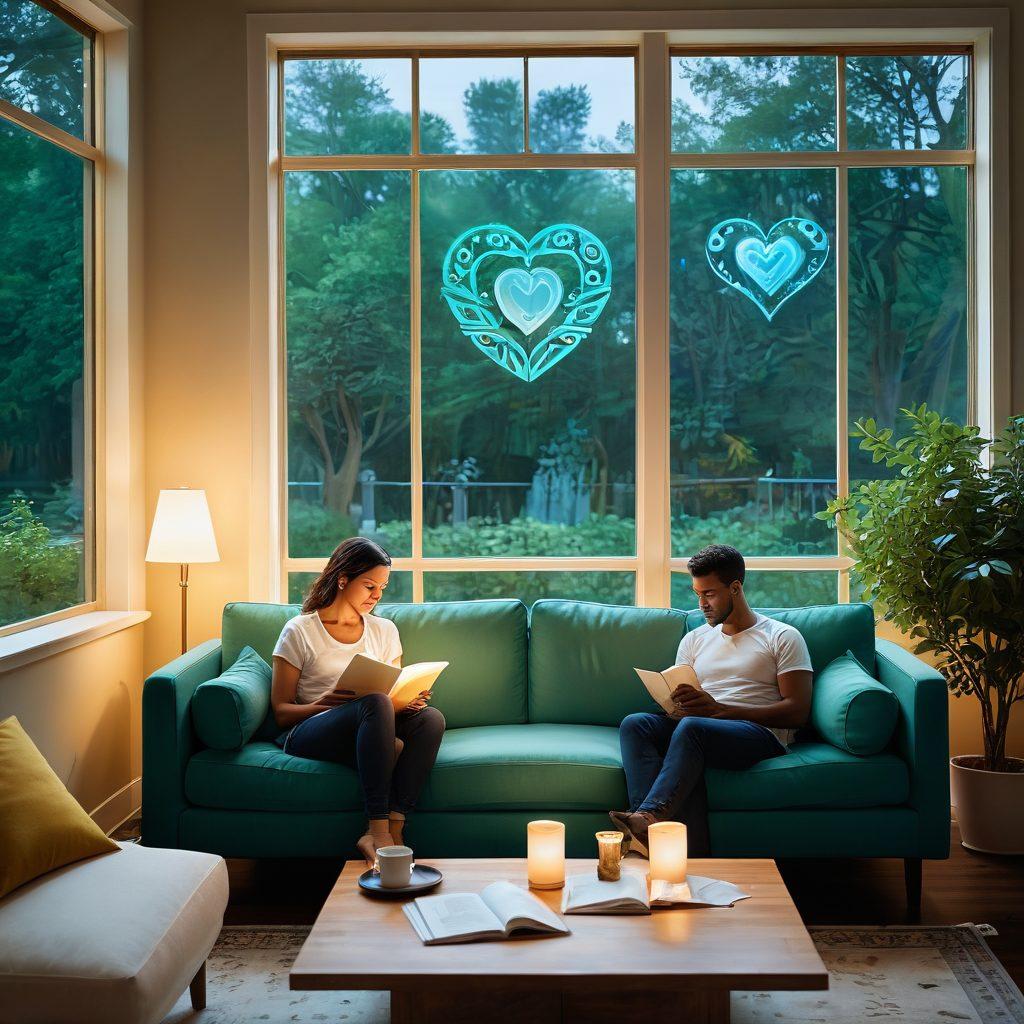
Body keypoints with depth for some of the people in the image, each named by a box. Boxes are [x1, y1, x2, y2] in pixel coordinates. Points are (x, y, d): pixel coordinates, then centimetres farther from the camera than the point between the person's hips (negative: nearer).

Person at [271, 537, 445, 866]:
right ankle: (379, 830, -41)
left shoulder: (384, 631, 18)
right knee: (375, 703, -36)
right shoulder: (299, 631, 4)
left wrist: (409, 701, -6)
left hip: (372, 729, 5)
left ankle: (392, 830, -38)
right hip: (307, 735, -5)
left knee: (431, 718, -28)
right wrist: (321, 705, -21)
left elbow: (395, 695, 19)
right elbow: (281, 712, 1)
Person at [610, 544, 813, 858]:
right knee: (634, 724, -26)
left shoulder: (782, 637, 9)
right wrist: (676, 706, -10)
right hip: (700, 734, 5)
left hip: (761, 733, -5)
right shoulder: (695, 640, 25)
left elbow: (797, 711, -3)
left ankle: (648, 817, -50)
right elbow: (678, 701, 20)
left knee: (692, 727, -37)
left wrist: (719, 708, -13)